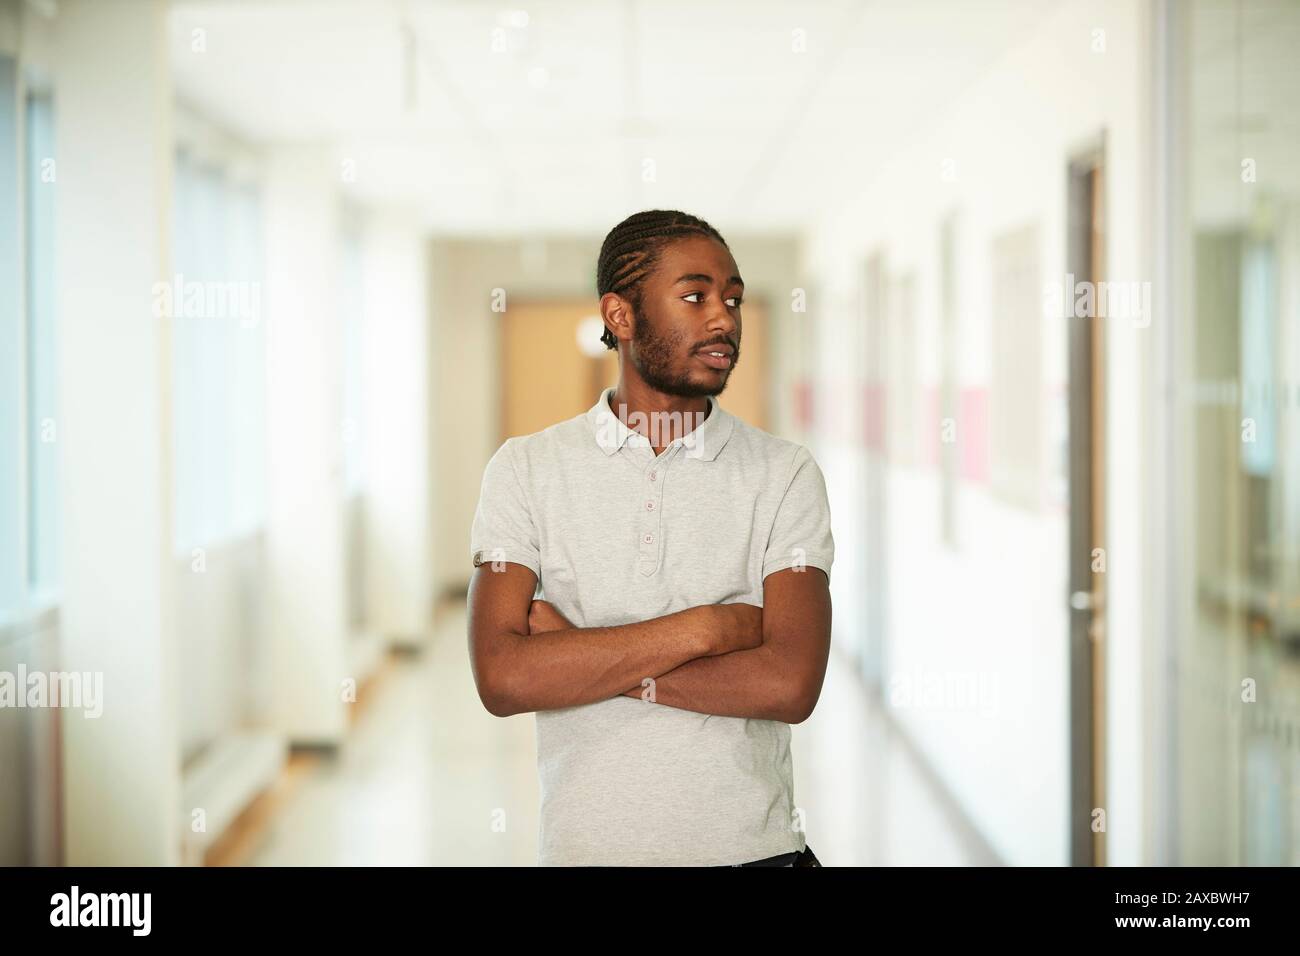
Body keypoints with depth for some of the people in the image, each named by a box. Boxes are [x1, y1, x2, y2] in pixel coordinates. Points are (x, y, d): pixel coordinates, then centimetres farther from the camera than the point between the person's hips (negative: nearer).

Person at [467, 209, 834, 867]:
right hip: (586, 843, 0)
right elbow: (502, 678, -14)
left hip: (751, 846, 0)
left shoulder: (785, 473, -3)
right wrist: (704, 628, -16)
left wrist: (577, 653, -15)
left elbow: (789, 684, -15)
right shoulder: (525, 467, -3)